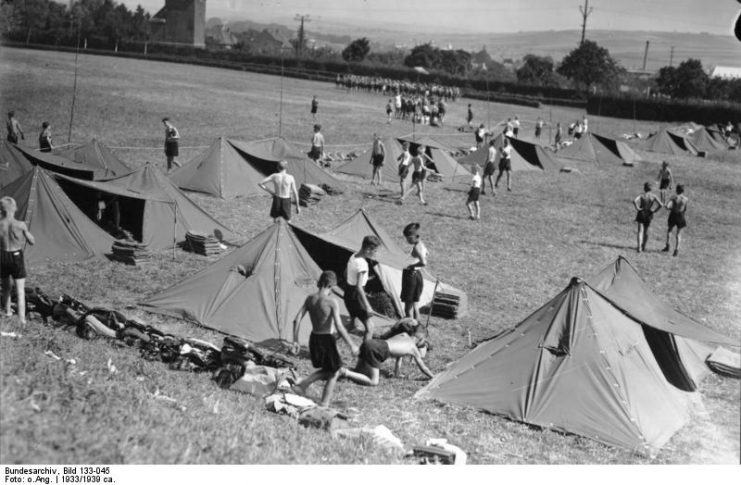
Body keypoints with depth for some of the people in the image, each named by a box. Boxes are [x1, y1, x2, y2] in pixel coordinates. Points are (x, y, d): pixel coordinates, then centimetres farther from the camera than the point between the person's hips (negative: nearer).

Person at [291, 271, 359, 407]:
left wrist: (295, 341, 8)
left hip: (314, 338, 6)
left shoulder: (310, 299, 0)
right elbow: (339, 327, -20)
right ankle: (324, 404, 14)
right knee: (334, 373, 15)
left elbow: (297, 320, 0)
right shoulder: (332, 302, -18)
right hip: (327, 340, -6)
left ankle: (302, 384, 11)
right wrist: (352, 346, -12)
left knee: (326, 370, 26)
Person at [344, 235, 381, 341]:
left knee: (352, 321, 28)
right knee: (370, 326, -4)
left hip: (348, 293, 9)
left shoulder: (353, 257, 2)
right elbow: (359, 287, -29)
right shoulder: (362, 263, -24)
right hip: (356, 296, -9)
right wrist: (367, 306, -29)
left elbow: (345, 273, 19)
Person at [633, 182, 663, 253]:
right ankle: (644, 247, 27)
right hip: (649, 215, 2)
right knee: (646, 231, 18)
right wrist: (654, 210, -2)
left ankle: (639, 247, -17)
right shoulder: (653, 196, -7)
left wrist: (637, 208, -17)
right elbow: (661, 205, -14)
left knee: (640, 231, -2)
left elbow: (634, 201, -30)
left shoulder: (642, 195, -13)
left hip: (641, 214, -2)